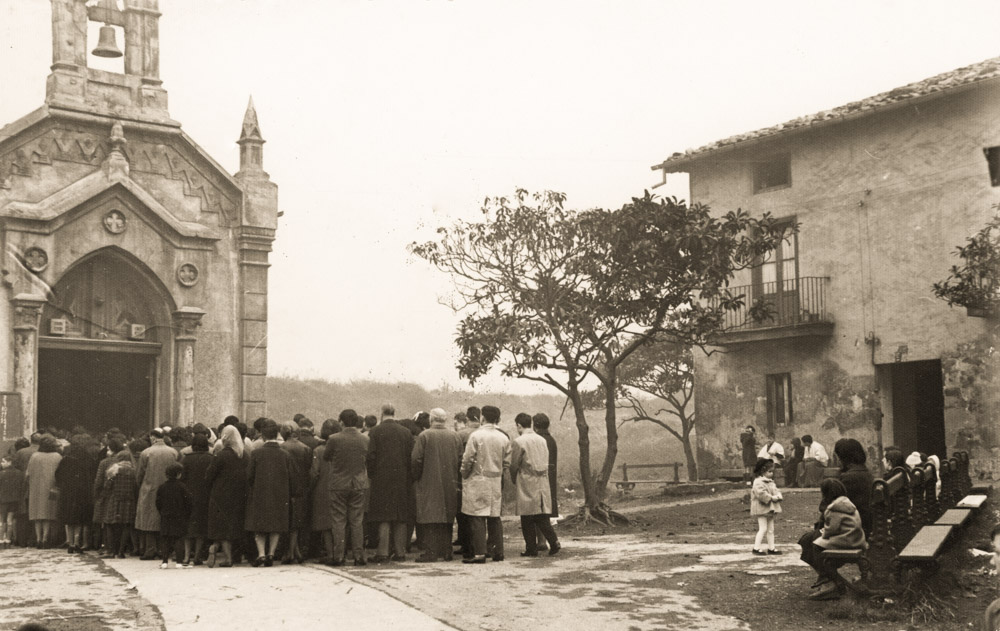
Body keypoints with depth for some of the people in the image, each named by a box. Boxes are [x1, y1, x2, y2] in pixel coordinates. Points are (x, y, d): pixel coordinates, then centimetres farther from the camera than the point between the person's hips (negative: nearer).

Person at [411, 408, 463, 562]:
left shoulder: (424, 436, -8)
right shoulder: (455, 436, 4)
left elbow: (416, 460, -10)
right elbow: (460, 460, 5)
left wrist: (416, 478, 3)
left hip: (429, 484, -4)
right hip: (449, 485, 4)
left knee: (430, 521, -3)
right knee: (447, 519, 11)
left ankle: (430, 553, -6)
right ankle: (446, 552, 13)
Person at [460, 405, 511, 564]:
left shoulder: (476, 435, -10)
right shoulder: (504, 438, 4)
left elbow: (468, 460, -9)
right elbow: (507, 463, 7)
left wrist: (464, 476, 5)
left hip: (478, 481, -5)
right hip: (496, 483, 5)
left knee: (477, 518, -4)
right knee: (495, 518, 12)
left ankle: (479, 553, -8)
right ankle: (498, 551, 14)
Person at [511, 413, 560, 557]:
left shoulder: (519, 442, -11)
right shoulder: (542, 440, 9)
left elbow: (514, 465, -7)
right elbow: (546, 462, 12)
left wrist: (514, 480, 10)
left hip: (527, 485, -5)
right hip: (543, 483, 5)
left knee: (527, 519, 3)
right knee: (542, 516, 8)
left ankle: (531, 548, 6)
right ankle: (554, 541, -6)